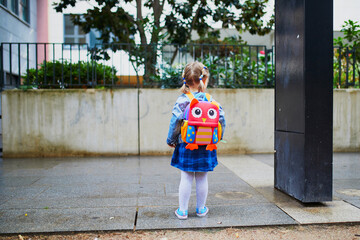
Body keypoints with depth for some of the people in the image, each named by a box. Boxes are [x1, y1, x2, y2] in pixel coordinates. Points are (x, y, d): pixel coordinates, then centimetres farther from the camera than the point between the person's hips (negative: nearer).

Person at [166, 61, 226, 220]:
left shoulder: (182, 100, -9)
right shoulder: (210, 99, -3)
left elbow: (175, 122, -12)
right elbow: (221, 118, -3)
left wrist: (171, 140, 0)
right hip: (206, 146, 2)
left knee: (186, 178, 6)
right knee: (202, 179, 13)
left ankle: (183, 210, 14)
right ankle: (201, 209, 26)